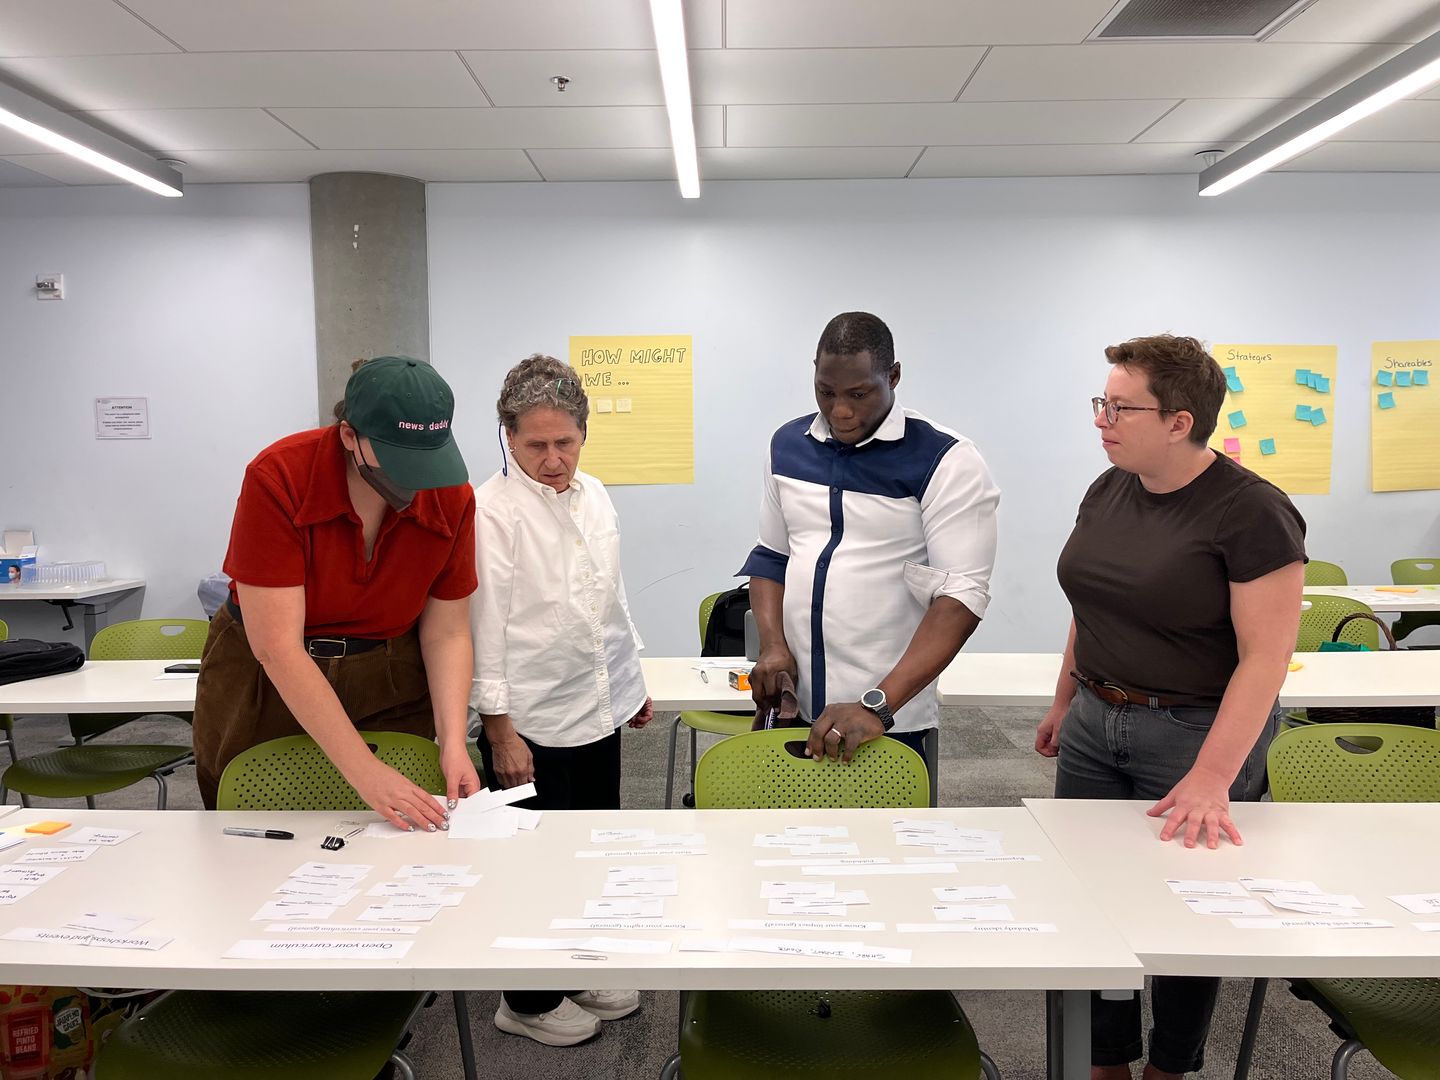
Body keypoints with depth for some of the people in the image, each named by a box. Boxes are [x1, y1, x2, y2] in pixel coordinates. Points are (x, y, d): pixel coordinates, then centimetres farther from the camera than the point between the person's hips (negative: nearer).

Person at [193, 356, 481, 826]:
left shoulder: (451, 497, -14)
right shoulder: (277, 479, -24)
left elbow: (446, 634, -6)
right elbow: (278, 648, -26)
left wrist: (453, 743, -20)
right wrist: (365, 771, -29)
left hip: (390, 684, 2)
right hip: (265, 688, -2)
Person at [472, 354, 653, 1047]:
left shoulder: (594, 497, 7)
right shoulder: (491, 510, -14)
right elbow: (483, 624, -15)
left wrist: (634, 679, 19)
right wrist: (499, 729, -15)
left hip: (599, 709, 7)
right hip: (532, 723, -7)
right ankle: (529, 1001, 26)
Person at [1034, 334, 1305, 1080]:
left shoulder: (1251, 513, -18)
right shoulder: (1107, 492, 2)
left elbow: (1265, 657, -20)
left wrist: (1211, 778, -25)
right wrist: (1064, 701, 16)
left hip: (1195, 732, -6)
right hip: (1094, 723, 6)